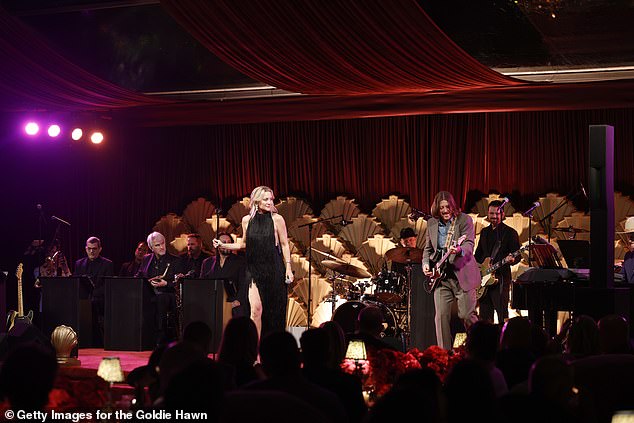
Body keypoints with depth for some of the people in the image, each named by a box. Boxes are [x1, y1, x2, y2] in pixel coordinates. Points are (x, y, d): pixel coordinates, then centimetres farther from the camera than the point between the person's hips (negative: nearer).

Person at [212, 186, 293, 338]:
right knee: (256, 310, -9)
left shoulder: (277, 219, -3)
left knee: (274, 310, 4)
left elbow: (284, 245, 0)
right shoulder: (247, 220, 4)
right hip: (254, 270, 1)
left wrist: (288, 268, -5)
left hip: (274, 270, -1)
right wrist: (223, 245, 7)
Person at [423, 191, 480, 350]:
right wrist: (426, 264, 3)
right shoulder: (431, 223, 10)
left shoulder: (464, 220, -4)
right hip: (441, 276, 4)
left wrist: (459, 250, -37)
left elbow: (469, 244, -16)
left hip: (462, 274, -4)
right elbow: (428, 248, 21)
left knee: (467, 315, -6)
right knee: (441, 316, -3)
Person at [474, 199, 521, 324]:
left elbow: (518, 256, -4)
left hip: (501, 277, -6)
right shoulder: (484, 232, 17)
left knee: (502, 314, -10)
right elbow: (478, 254, 24)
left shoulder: (510, 232, -1)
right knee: (485, 316, 7)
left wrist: (511, 260, -26)